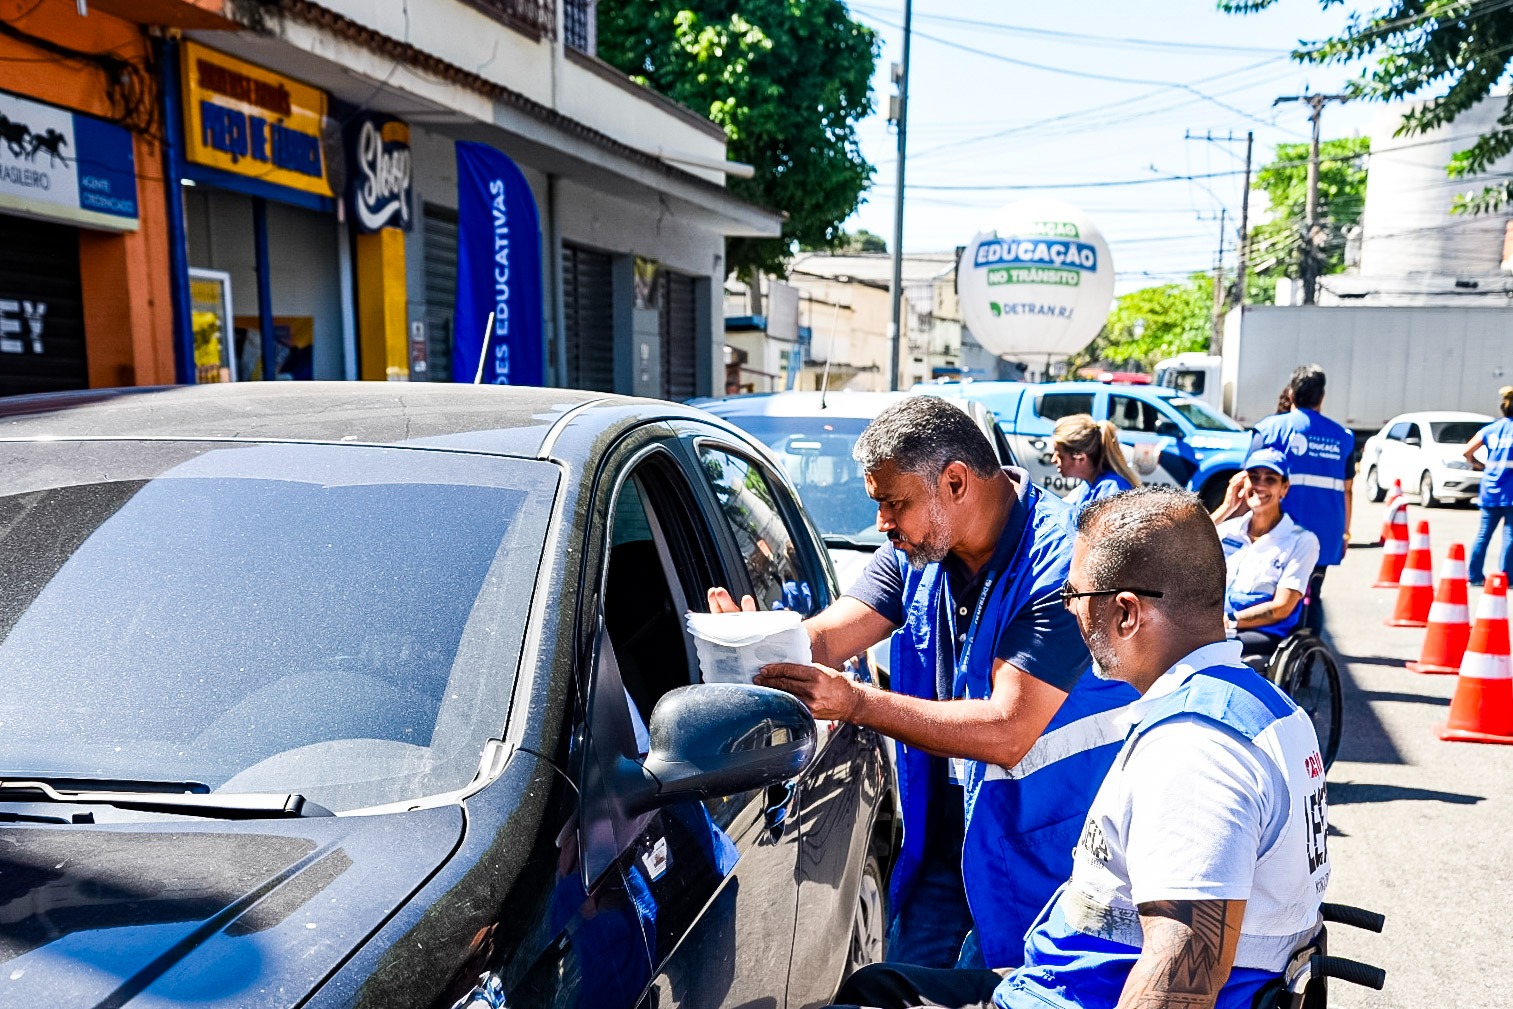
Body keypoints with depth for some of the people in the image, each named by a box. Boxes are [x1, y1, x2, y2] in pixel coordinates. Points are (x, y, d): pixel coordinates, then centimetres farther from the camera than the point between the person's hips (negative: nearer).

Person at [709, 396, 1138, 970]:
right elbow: (821, 640, -10)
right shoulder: (917, 550, -1)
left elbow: (1006, 733, -30)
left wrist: (855, 702, -36)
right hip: (941, 843, 6)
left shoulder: (1060, 563, -24)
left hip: (1035, 853, -6)